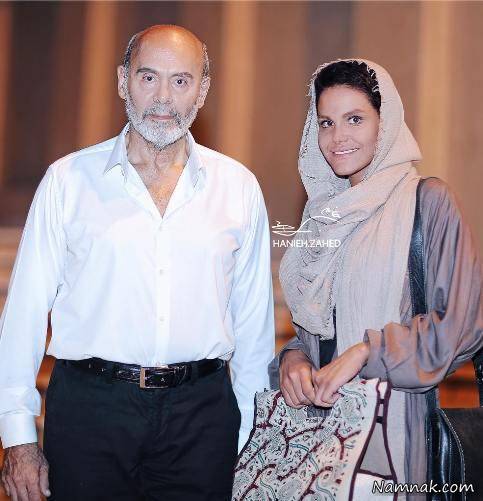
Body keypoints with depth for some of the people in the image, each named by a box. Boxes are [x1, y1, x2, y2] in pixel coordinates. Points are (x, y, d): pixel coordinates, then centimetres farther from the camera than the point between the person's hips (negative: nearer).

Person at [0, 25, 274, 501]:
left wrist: (250, 430, 9)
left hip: (202, 412, 1)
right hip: (89, 408, -1)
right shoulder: (68, 179, 1)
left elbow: (253, 316, 9)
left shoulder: (238, 185, 5)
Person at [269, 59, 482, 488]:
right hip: (319, 411, 5)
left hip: (391, 417, -5)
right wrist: (293, 356, -4)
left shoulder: (428, 200, -7)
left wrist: (365, 351, -17)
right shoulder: (326, 212, 11)